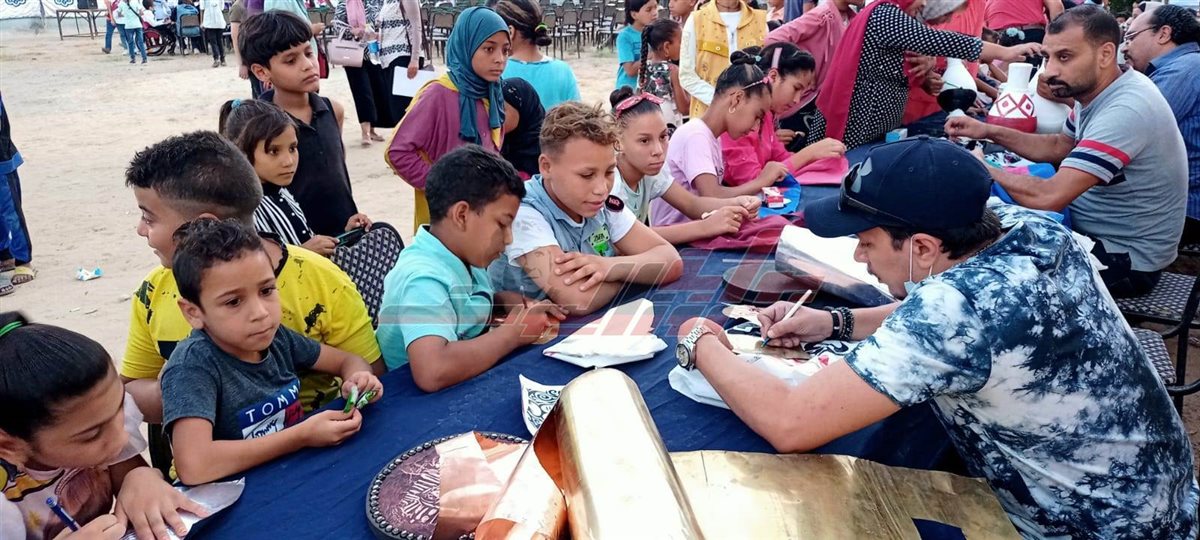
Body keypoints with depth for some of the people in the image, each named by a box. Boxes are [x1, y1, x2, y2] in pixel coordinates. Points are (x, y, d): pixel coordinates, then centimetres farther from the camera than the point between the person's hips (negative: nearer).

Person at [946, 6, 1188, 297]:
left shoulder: (1124, 111, -31)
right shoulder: (1097, 91, -2)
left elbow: (1048, 197, -37)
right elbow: (1057, 147, 15)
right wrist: (989, 131, 1)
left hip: (1127, 259, -8)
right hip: (1097, 230, 8)